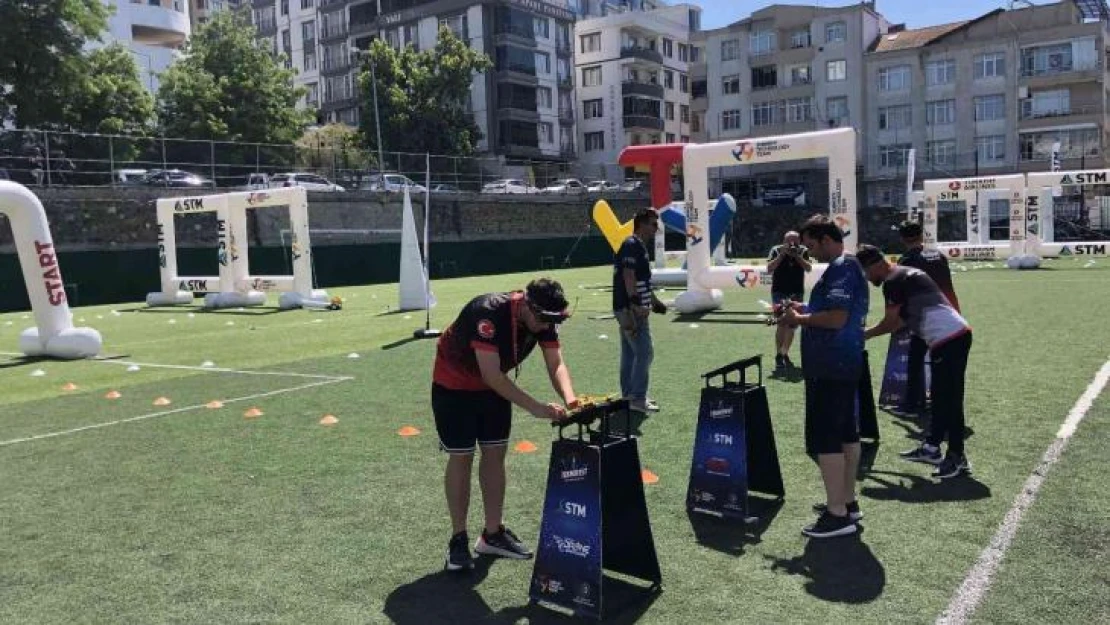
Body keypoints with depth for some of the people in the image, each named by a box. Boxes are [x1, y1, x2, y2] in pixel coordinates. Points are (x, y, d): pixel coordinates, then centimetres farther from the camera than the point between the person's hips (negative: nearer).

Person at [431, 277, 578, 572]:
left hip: (494, 385, 6)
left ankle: (492, 533, 19)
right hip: (454, 384, -6)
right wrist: (536, 407, -42)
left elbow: (556, 364, -17)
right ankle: (458, 539, 10)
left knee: (495, 454, 7)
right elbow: (491, 375, -39)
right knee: (461, 458, -2)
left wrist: (569, 399, -37)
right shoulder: (488, 313, -37)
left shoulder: (544, 318, -17)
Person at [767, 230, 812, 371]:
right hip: (779, 292, -3)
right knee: (782, 322, -17)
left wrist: (797, 256, -23)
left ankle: (785, 354, 22)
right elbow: (769, 268, -16)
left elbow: (808, 268, -14)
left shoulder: (803, 251, -1)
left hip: (797, 292, 3)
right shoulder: (776, 250, -5)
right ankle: (778, 356, -14)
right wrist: (782, 255, -22)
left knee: (792, 324, 8)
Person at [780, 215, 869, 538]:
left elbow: (836, 318, -27)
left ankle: (838, 515, -1)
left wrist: (799, 319, -13)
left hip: (829, 367, -11)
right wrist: (804, 310, 12)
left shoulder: (840, 269, -17)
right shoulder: (849, 265, 15)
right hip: (846, 363, 11)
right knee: (846, 433, 16)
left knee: (825, 439, -6)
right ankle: (847, 502, 26)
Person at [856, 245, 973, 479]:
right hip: (958, 333, 10)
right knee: (941, 395, 15)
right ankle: (932, 447, 23)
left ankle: (957, 458, 3)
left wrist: (865, 334, 9)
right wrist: (870, 331, 20)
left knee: (950, 399, -4)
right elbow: (903, 320, 21)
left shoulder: (893, 281, -9)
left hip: (947, 339, -10)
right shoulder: (907, 273, 20)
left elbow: (892, 322, -6)